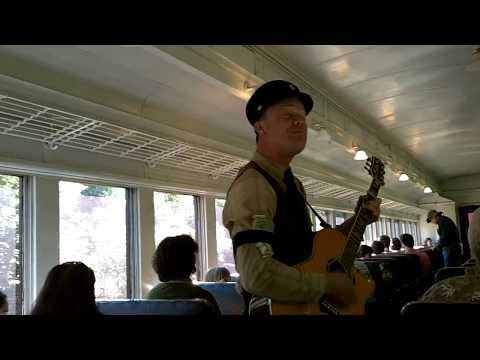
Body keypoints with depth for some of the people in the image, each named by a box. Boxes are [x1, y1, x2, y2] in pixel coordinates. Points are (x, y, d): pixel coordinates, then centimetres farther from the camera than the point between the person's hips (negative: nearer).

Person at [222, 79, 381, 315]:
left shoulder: (292, 183, 10)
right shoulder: (252, 185, -21)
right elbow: (257, 274, -31)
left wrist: (356, 222, 6)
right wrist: (329, 283, -20)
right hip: (279, 307, -8)